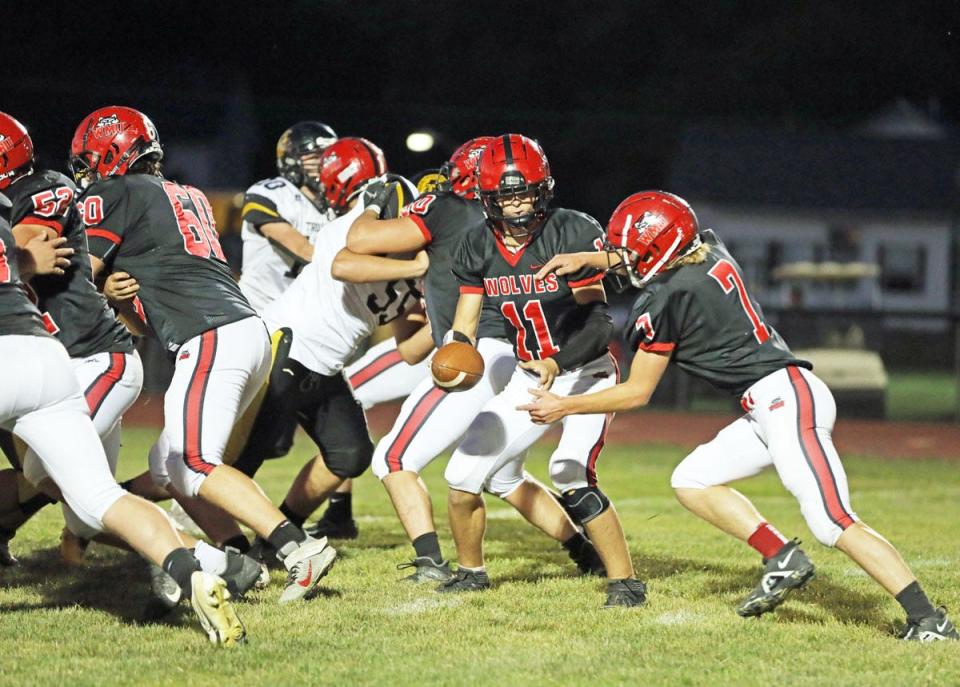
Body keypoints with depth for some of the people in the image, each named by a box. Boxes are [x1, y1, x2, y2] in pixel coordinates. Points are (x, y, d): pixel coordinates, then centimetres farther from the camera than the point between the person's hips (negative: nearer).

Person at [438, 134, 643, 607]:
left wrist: (559, 362, -32)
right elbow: (464, 327, -3)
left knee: (570, 475, -26)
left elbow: (597, 319, -17)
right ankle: (471, 572, 24)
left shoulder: (573, 235, -20)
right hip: (529, 377, 6)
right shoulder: (479, 250, -4)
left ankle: (625, 581, -17)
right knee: (464, 474, 0)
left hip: (587, 373, -6)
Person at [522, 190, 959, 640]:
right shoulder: (710, 250, 10)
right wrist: (585, 260, 30)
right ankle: (781, 559, 6)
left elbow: (637, 393, -1)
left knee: (833, 524, -19)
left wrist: (564, 406, 9)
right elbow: (660, 258, 36)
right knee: (691, 481, 15)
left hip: (785, 399, -10)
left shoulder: (665, 300, -10)